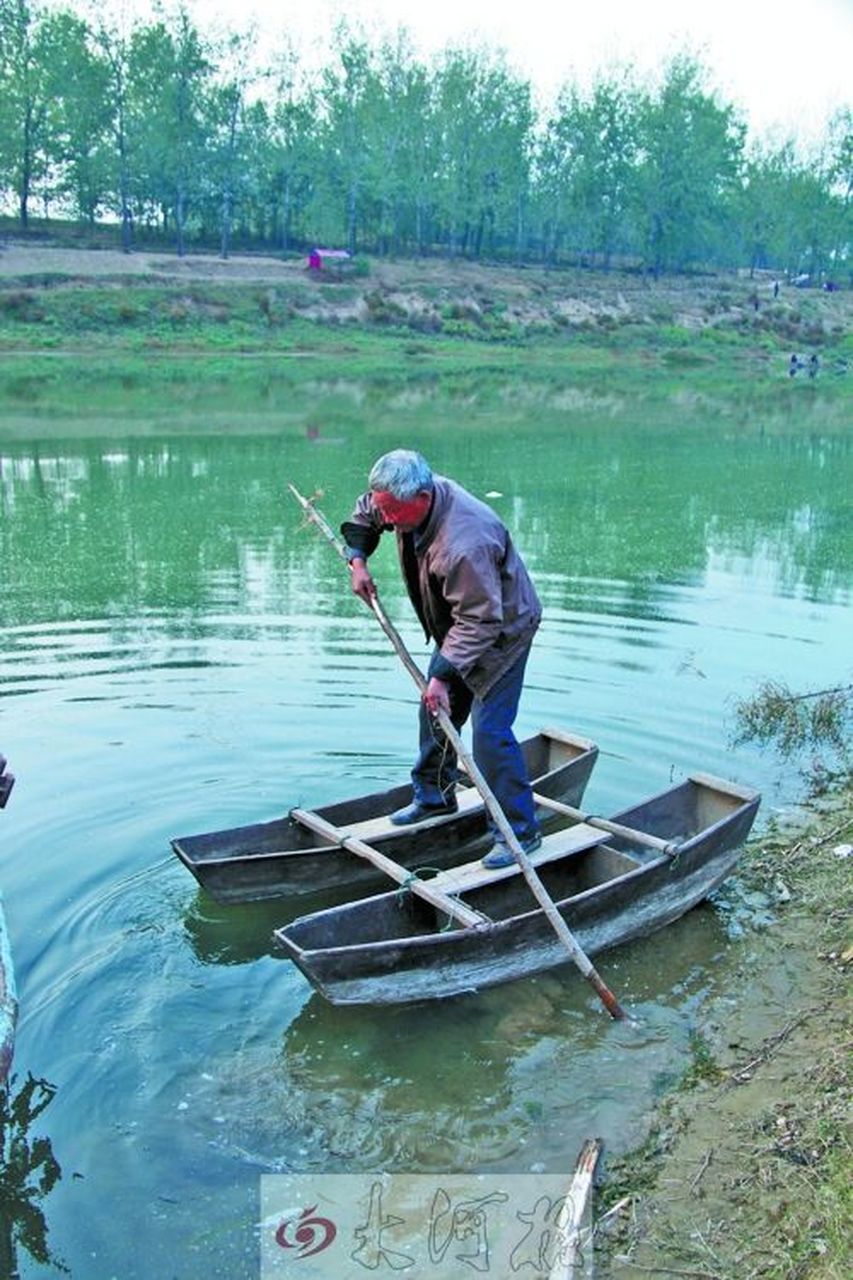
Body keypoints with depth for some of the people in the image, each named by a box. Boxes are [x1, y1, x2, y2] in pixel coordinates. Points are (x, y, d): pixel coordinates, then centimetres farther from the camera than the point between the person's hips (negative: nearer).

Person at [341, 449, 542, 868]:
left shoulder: (463, 545, -40)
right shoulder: (412, 499, -12)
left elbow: (480, 621, -36)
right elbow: (365, 512, 11)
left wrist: (443, 673, -36)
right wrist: (357, 559, -2)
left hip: (501, 628, -9)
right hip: (459, 624, 9)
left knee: (488, 731, -14)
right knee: (434, 712, 17)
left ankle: (520, 830, -2)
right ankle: (434, 797, 35)